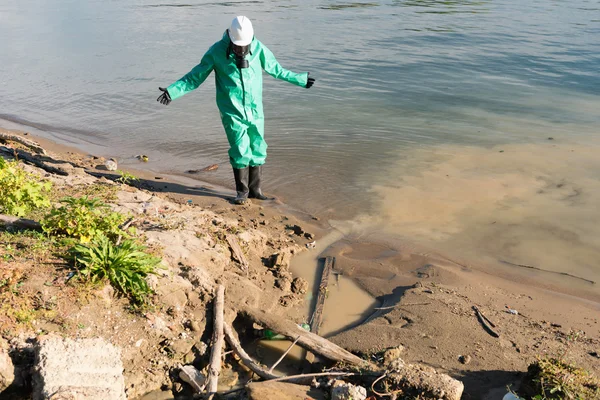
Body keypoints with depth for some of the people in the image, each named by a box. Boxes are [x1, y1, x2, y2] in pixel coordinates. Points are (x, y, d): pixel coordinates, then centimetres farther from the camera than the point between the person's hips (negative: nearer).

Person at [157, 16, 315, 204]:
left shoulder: (258, 49, -5)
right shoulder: (217, 51, -10)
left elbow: (276, 70, 10)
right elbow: (196, 76, -3)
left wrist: (300, 79, 16)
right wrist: (172, 91, -10)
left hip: (255, 110, 3)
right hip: (232, 112, -3)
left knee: (258, 150, 5)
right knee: (240, 151, -6)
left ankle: (255, 189, 20)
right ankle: (242, 191, 12)